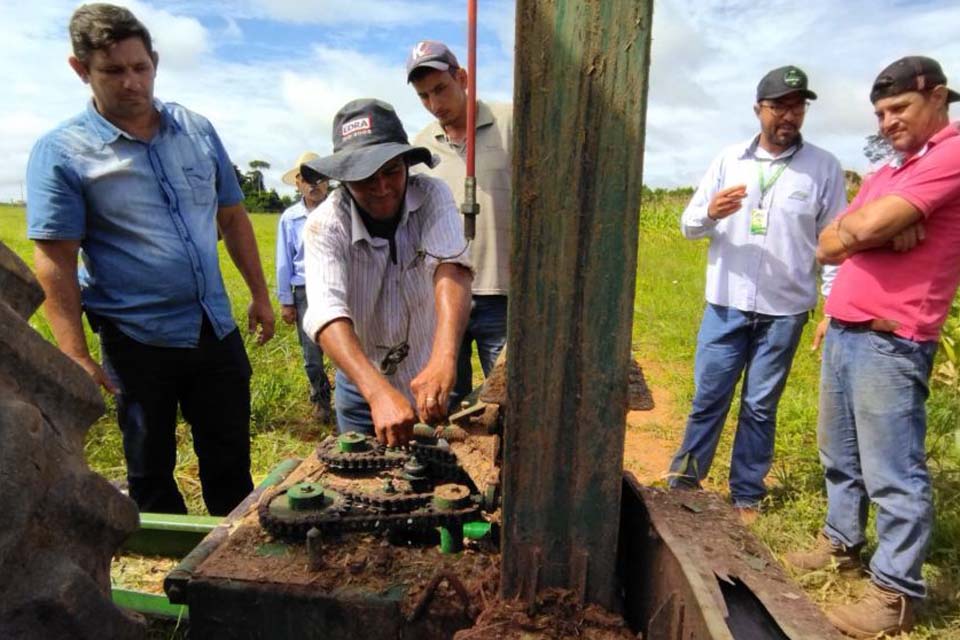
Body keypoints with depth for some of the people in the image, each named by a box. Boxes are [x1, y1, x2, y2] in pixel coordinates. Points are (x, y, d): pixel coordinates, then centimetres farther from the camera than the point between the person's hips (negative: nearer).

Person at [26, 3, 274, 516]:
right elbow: (54, 262, -10)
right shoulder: (60, 153, -6)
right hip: (139, 341, -3)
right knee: (151, 472, 14)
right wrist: (77, 358, -15)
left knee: (231, 463, 16)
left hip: (218, 331, 4)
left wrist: (260, 295, 10)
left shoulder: (198, 130, 5)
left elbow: (233, 217, 12)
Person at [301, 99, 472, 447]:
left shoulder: (432, 196, -18)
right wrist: (379, 392, -52)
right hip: (362, 385, 0)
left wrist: (444, 359, -52)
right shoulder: (325, 225, -22)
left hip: (430, 379, 1)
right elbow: (327, 313, -36)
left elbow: (451, 268, -34)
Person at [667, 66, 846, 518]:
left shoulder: (824, 167, 0)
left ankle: (746, 496, 25)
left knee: (760, 406, 10)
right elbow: (688, 225, 2)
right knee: (708, 398, 8)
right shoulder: (729, 160, 4)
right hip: (725, 306, 1)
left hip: (785, 311, -1)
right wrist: (710, 212, -20)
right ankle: (684, 480, 25)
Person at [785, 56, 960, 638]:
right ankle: (842, 543, 33)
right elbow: (828, 247, 15)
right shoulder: (884, 174, 20)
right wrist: (886, 230, 0)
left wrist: (859, 225, 2)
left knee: (893, 472, 0)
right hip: (842, 332, 9)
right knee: (842, 456, 17)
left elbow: (865, 228, -17)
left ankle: (896, 593, 11)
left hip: (891, 342, -9)